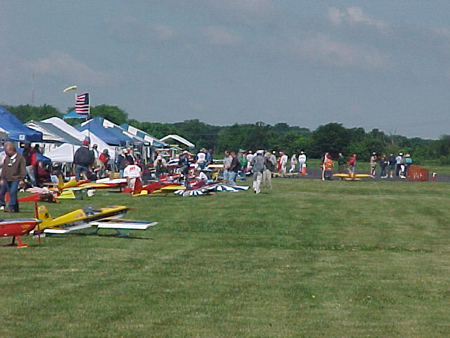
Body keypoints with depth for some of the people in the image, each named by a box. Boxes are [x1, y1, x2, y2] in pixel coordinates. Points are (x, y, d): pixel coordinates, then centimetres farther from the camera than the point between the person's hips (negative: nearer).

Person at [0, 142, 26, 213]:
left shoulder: (20, 158, -4)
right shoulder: (6, 158, 12)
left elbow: (23, 170, -6)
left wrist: (22, 179, -11)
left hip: (16, 179, -6)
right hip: (7, 180, 6)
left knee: (13, 193, -15)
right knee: (11, 193, 6)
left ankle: (11, 207, -16)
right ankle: (16, 208, 13)